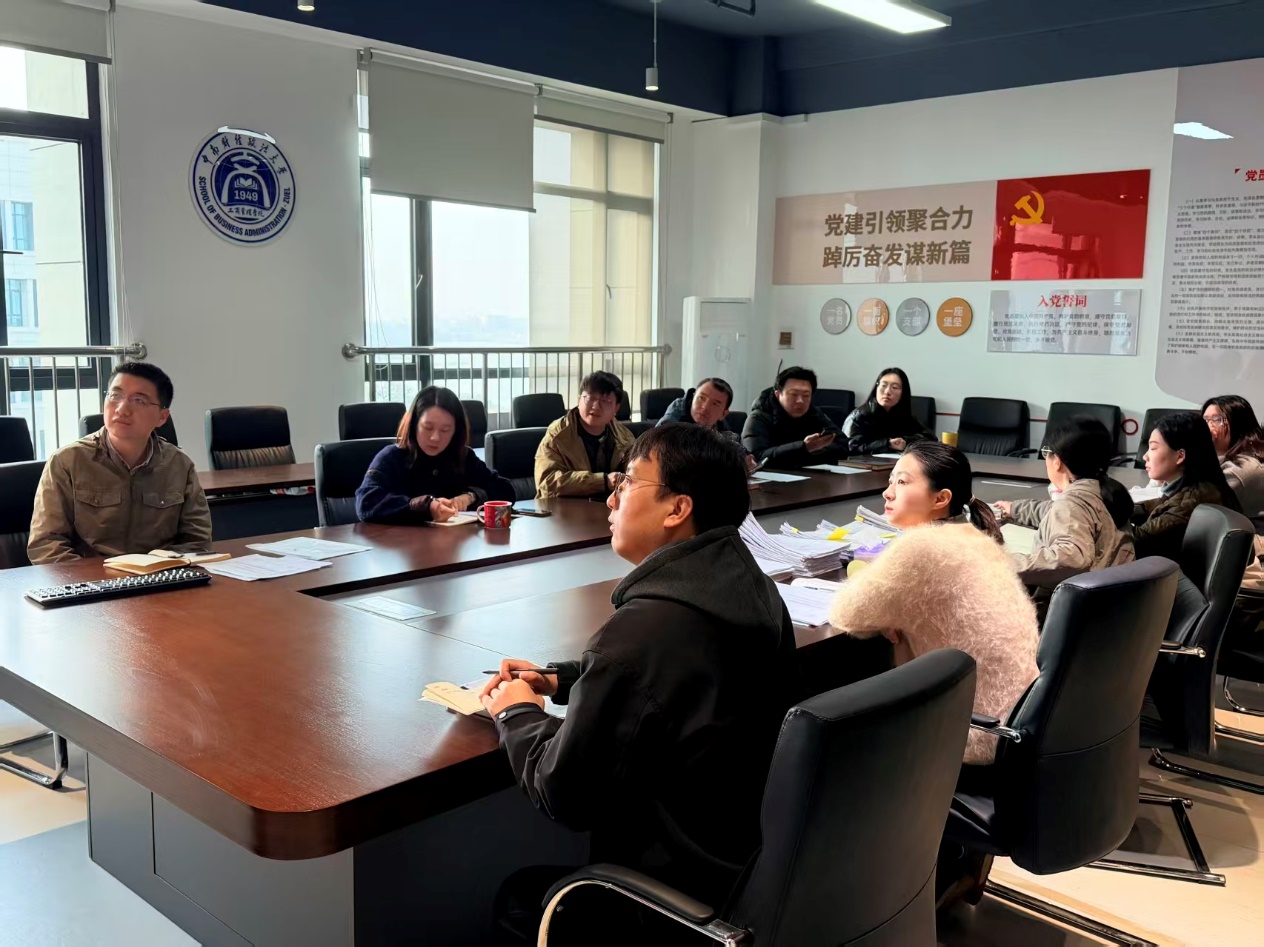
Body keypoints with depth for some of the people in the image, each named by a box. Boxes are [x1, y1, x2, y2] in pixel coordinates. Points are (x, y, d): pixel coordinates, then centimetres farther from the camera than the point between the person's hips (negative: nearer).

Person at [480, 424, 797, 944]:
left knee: (520, 894, 14)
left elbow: (564, 797, -21)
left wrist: (517, 712, -3)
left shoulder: (643, 627, -30)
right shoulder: (750, 585, -2)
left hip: (689, 895, -8)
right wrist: (558, 680, 9)